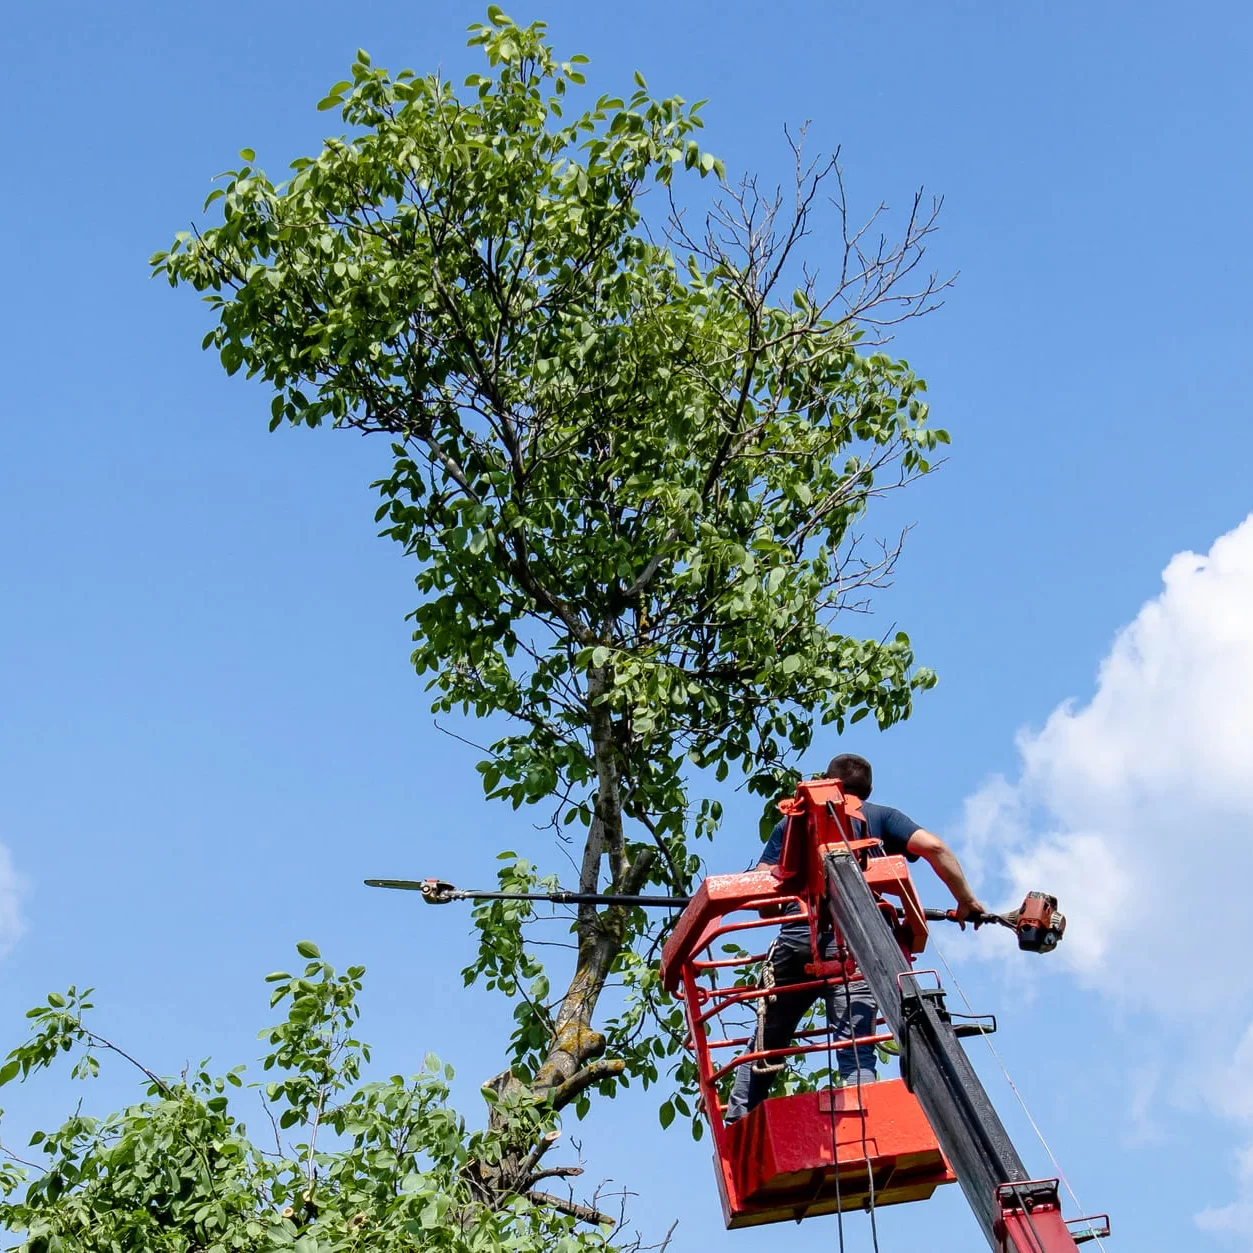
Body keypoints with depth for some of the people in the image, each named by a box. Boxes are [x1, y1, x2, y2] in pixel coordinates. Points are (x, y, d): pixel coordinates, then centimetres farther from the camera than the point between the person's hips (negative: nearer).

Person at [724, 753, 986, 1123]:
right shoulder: (881, 817, 18)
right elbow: (933, 847, 1)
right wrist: (966, 901, 10)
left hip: (796, 938, 2)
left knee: (767, 1043, 13)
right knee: (856, 1050, -6)